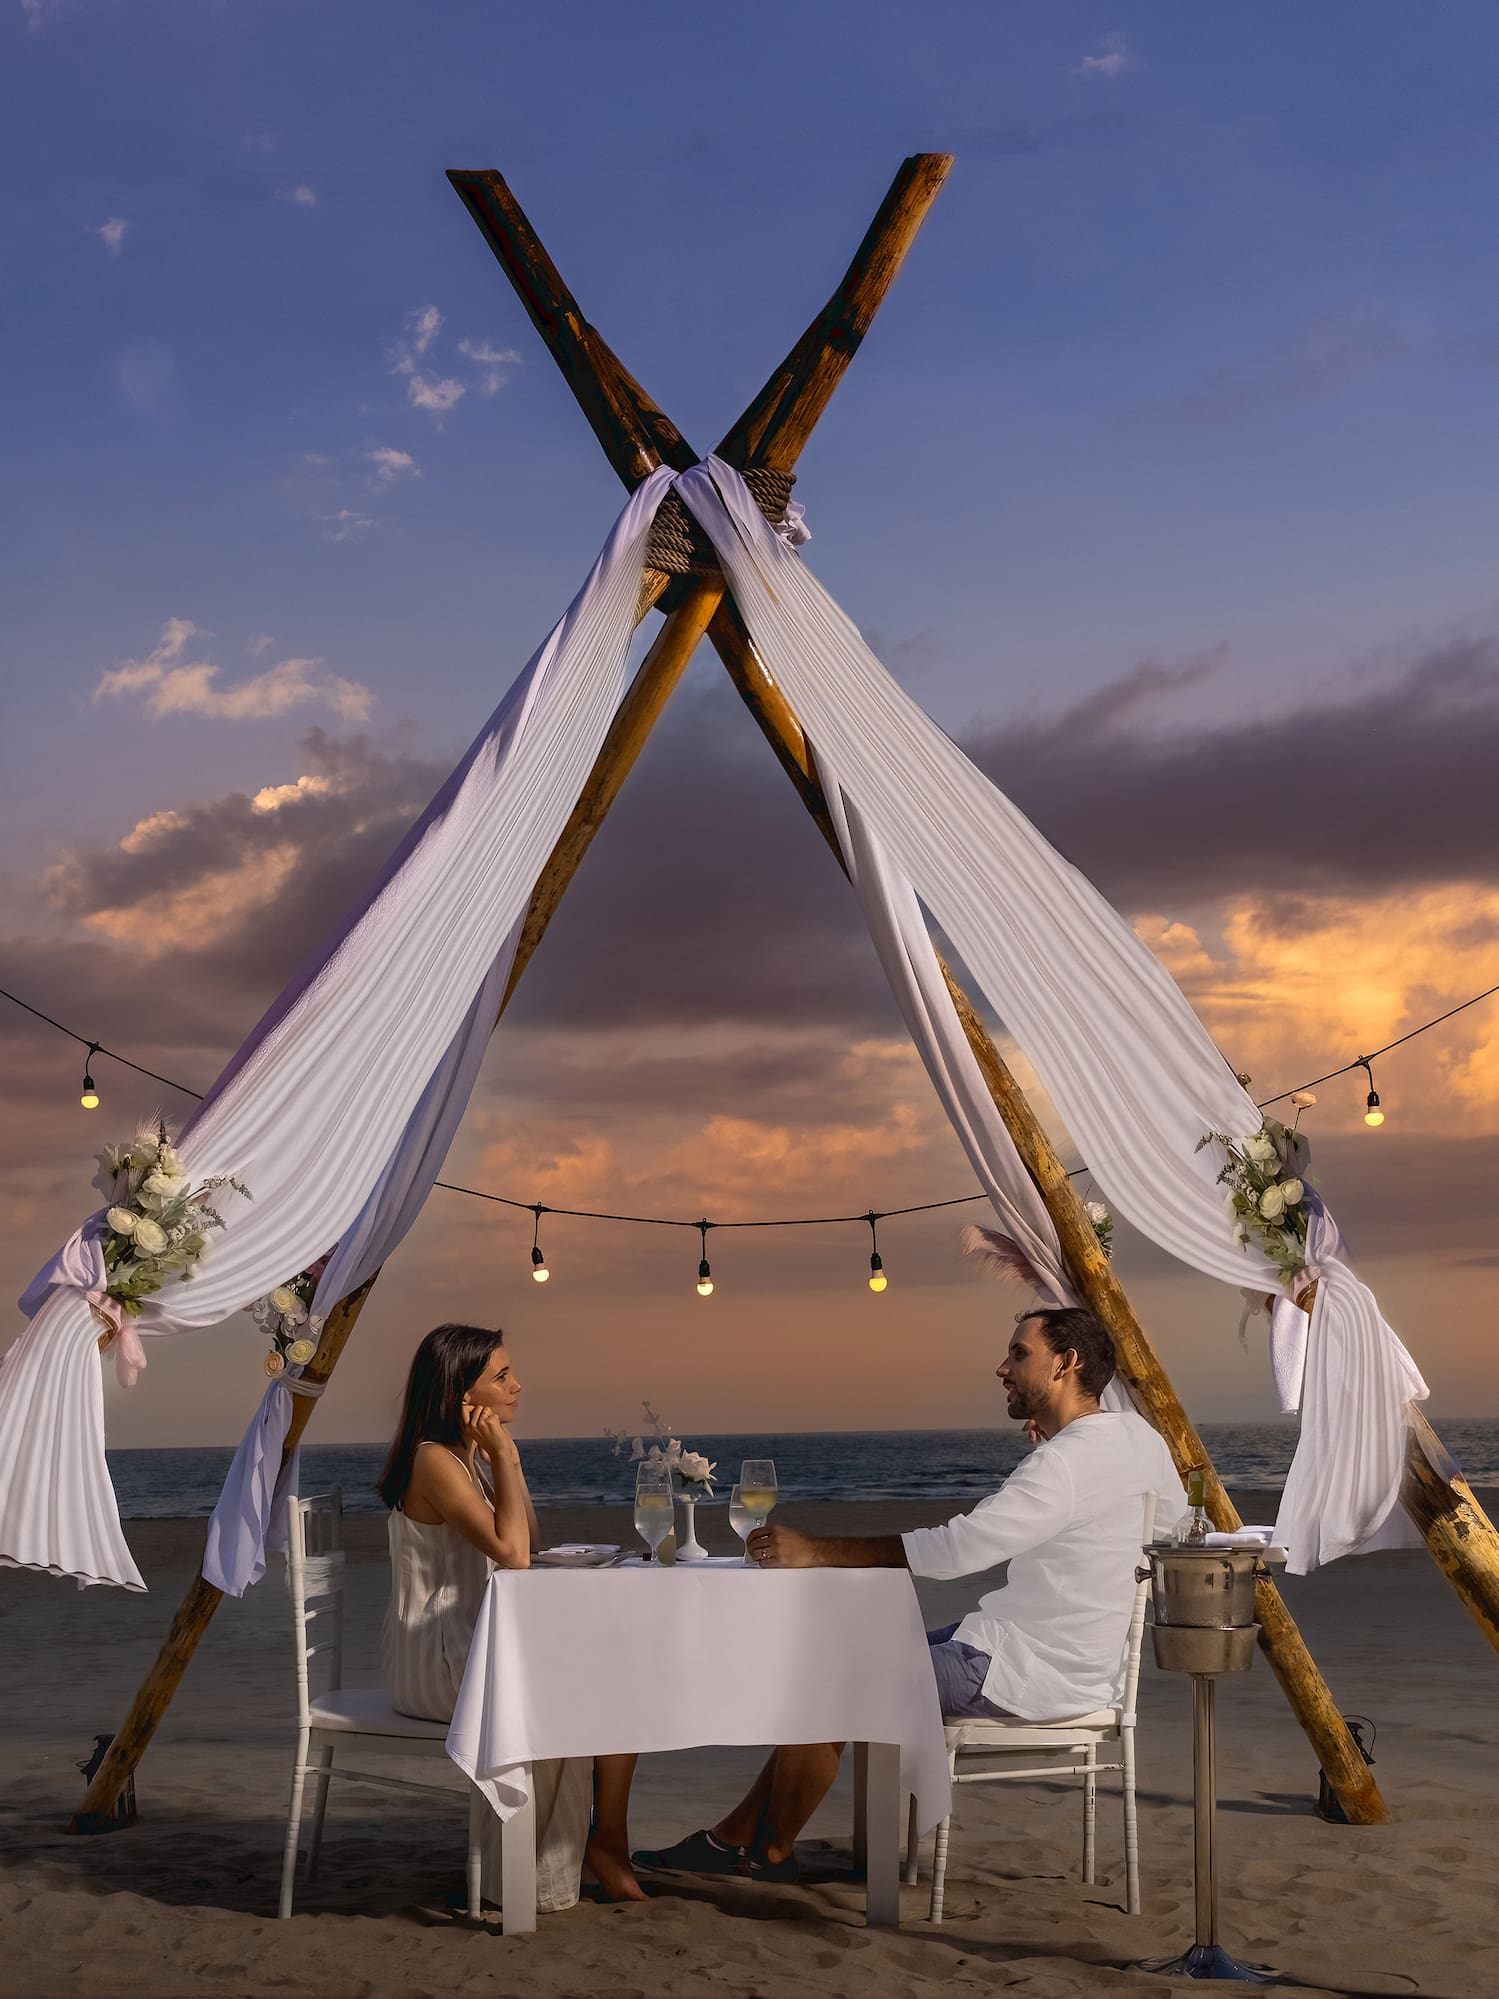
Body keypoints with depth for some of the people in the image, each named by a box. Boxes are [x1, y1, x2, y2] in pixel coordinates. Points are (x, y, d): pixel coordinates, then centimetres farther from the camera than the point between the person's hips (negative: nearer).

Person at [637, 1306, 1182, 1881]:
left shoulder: (1068, 1462, -24)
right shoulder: (1135, 1433, 6)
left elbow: (954, 1548, -31)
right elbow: (1173, 1508, 27)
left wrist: (815, 1550, -27)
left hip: (1028, 1672, -11)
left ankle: (771, 1853, 13)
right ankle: (734, 1835, 16)